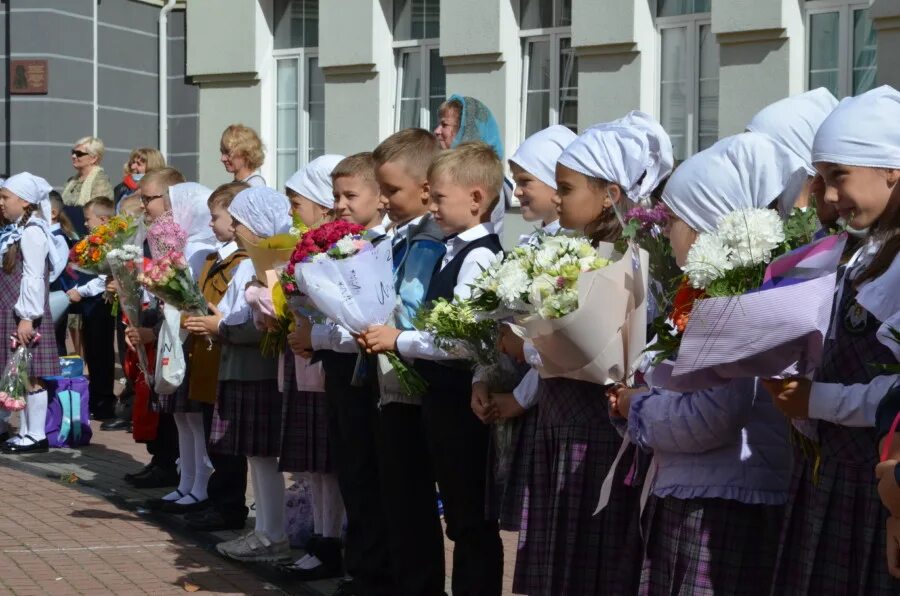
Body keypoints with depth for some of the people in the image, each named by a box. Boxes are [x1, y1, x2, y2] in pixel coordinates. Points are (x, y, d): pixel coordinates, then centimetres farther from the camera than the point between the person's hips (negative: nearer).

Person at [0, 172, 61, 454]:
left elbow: (33, 278, -19)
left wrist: (28, 318, -21)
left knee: (31, 375, -4)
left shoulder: (32, 233, -14)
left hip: (27, 317, -9)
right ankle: (25, 432, 18)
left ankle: (36, 436, 0)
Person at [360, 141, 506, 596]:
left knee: (472, 520, 1)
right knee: (459, 513, 17)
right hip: (442, 395, 9)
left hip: (463, 399, -9)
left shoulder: (479, 256, -17)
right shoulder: (452, 252, 11)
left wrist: (400, 341, -15)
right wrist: (386, 336, 1)